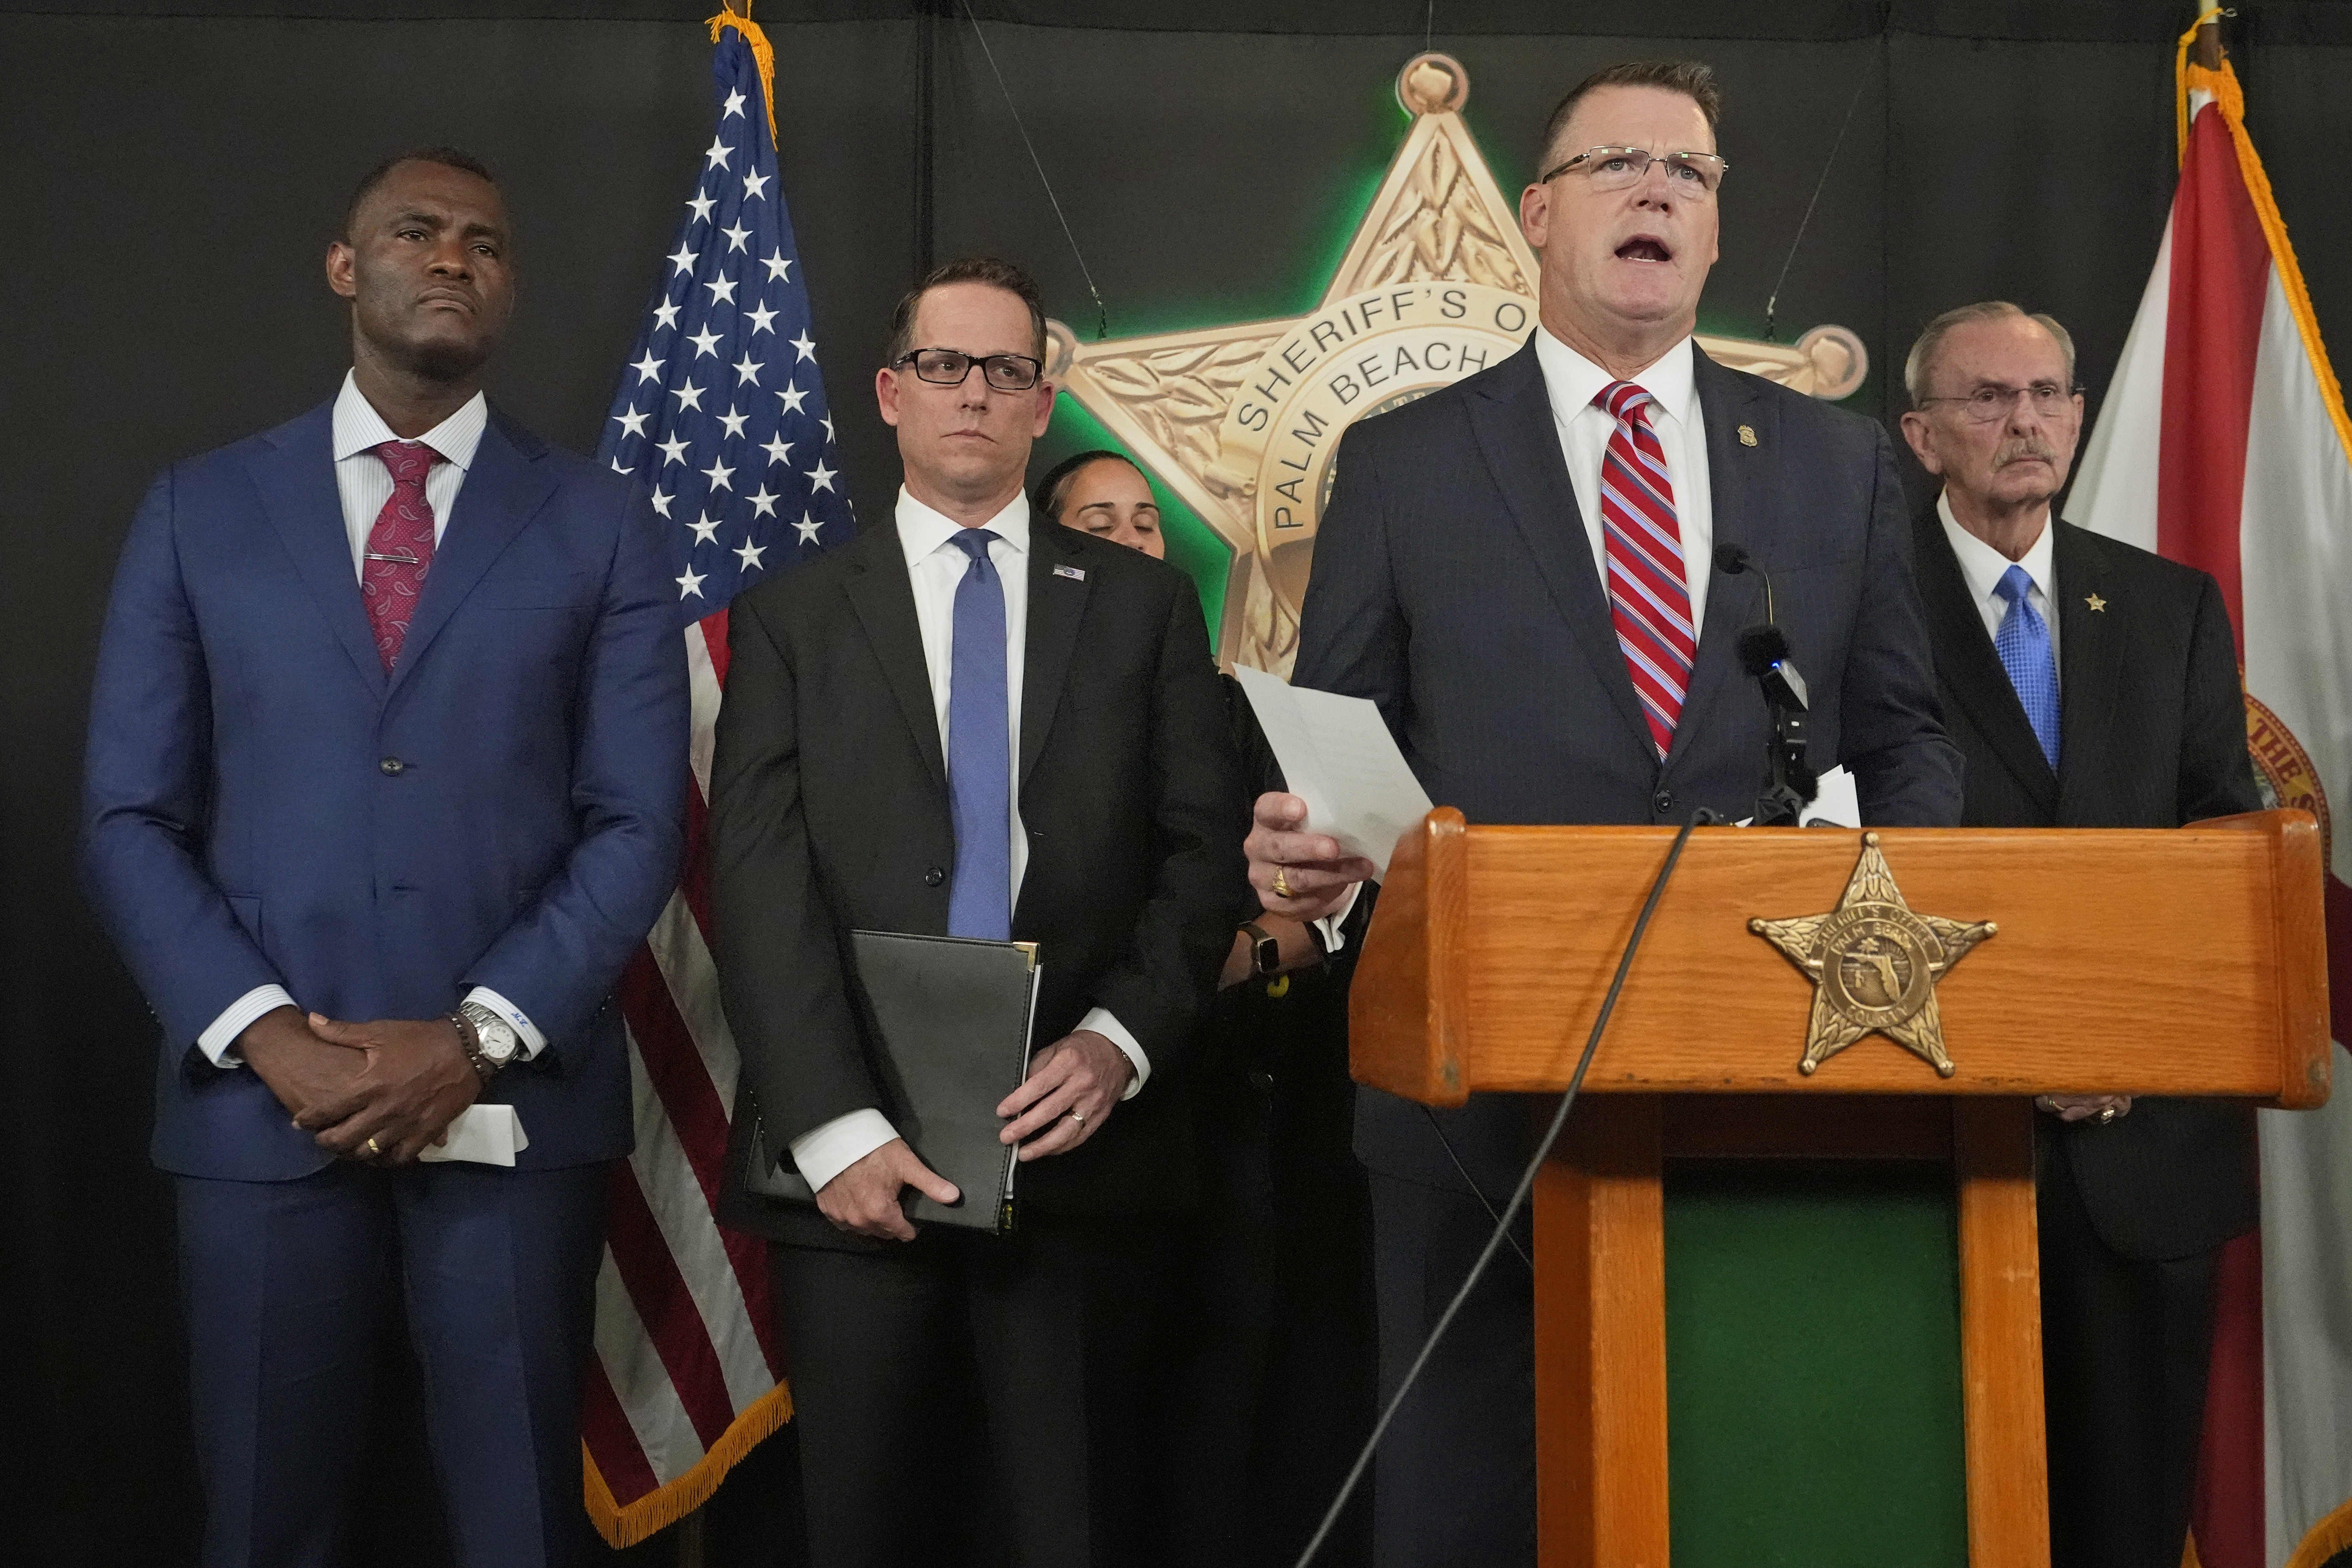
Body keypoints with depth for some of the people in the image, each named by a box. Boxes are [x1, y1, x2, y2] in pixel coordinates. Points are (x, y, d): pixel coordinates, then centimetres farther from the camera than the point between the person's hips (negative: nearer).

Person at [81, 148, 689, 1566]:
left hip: (518, 1102, 0)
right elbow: (134, 817, 4)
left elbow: (638, 824, -1)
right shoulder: (200, 510, 7)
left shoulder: (602, 525, 5)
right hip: (259, 1103, 1)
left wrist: (479, 1038, -12)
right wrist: (260, 1031, -10)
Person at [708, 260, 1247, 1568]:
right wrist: (833, 1127, -11)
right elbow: (760, 885, -1)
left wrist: (1121, 1041, -11)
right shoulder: (793, 621, 8)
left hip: (1081, 1149, 0)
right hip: (858, 1159, 0)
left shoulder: (1143, 604, 11)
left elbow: (1205, 849, 5)